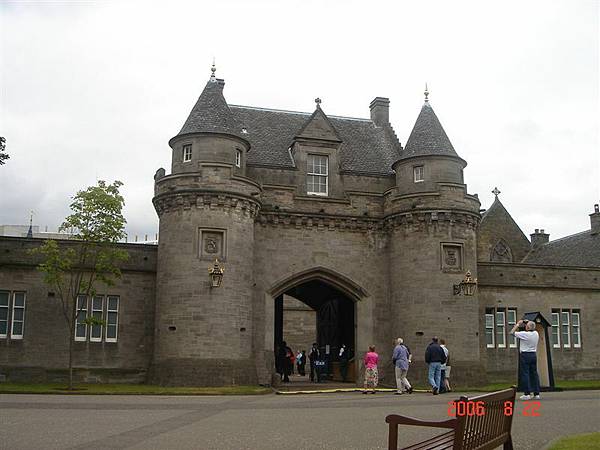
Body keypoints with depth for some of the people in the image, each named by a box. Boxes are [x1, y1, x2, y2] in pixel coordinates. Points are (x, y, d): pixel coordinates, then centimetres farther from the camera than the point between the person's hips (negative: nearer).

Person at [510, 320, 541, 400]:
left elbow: (512, 332, -6)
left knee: (525, 374, -3)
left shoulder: (524, 334, -15)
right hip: (534, 355, 6)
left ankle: (527, 394, -5)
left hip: (525, 355, -6)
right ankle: (536, 393, 10)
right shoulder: (536, 333, 5)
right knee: (534, 373, 9)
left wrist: (518, 324, 2)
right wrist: (523, 324, 21)